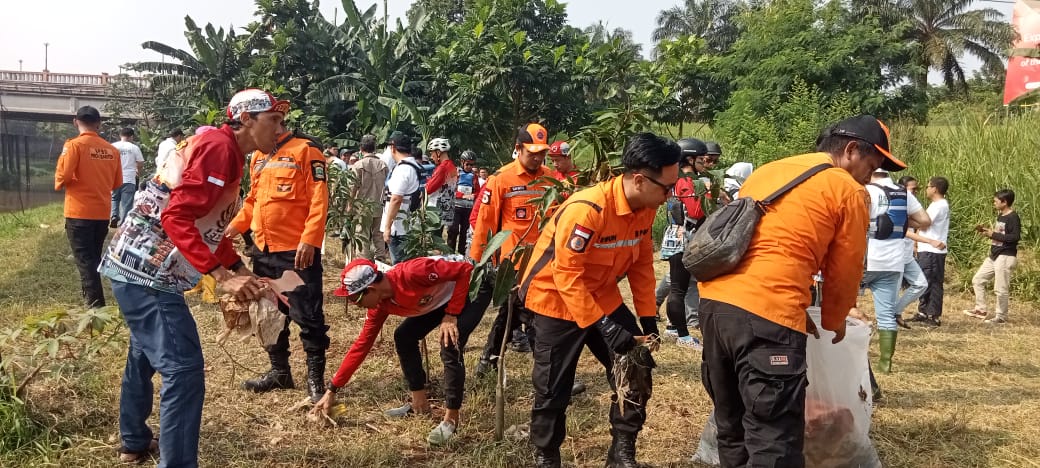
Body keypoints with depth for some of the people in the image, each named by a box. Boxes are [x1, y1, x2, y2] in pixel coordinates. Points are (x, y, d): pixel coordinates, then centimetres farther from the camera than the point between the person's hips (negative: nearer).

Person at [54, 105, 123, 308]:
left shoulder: (74, 145, -10)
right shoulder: (112, 149, 3)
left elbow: (62, 177, -14)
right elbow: (117, 183, 9)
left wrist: (59, 184, 8)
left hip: (79, 213, -5)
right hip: (102, 213, 5)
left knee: (84, 260, -1)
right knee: (94, 258, 18)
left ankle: (96, 306, -6)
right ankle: (94, 300, 25)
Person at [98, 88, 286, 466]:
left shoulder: (224, 150, 14)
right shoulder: (219, 146, -17)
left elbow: (207, 225, 18)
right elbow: (177, 218, -27)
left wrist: (240, 270, 12)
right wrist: (223, 276, -30)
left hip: (137, 264, 12)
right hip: (148, 270, -12)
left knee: (145, 354, 26)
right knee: (184, 370, -13)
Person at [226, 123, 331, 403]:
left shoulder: (305, 150, -8)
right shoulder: (257, 157, 14)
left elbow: (319, 199, -14)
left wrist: (309, 239, -22)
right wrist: (236, 225, 7)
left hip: (297, 250, -8)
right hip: (264, 249, 8)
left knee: (307, 315, -2)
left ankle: (315, 378, 10)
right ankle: (279, 371, 30)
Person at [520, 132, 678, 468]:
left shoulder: (646, 209, -8)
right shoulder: (587, 209, -32)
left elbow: (642, 264, 3)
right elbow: (567, 276, -30)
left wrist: (648, 318, -3)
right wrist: (604, 326, -32)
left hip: (601, 296, 7)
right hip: (556, 298, -7)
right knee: (553, 390, 1)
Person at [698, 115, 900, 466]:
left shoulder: (766, 171, 24)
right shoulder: (848, 191, 4)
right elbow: (844, 271, 11)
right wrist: (833, 321, 30)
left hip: (714, 299, 8)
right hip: (766, 313, -8)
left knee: (732, 427, 20)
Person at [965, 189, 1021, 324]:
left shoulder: (1013, 217, -15)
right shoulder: (1000, 215, 13)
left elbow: (1015, 237, -25)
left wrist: (993, 235, -21)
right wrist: (986, 230, 6)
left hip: (1005, 257, -10)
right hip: (994, 256, 10)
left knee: (1000, 289, -4)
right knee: (977, 280, 12)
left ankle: (1001, 317, 7)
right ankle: (981, 310, 20)